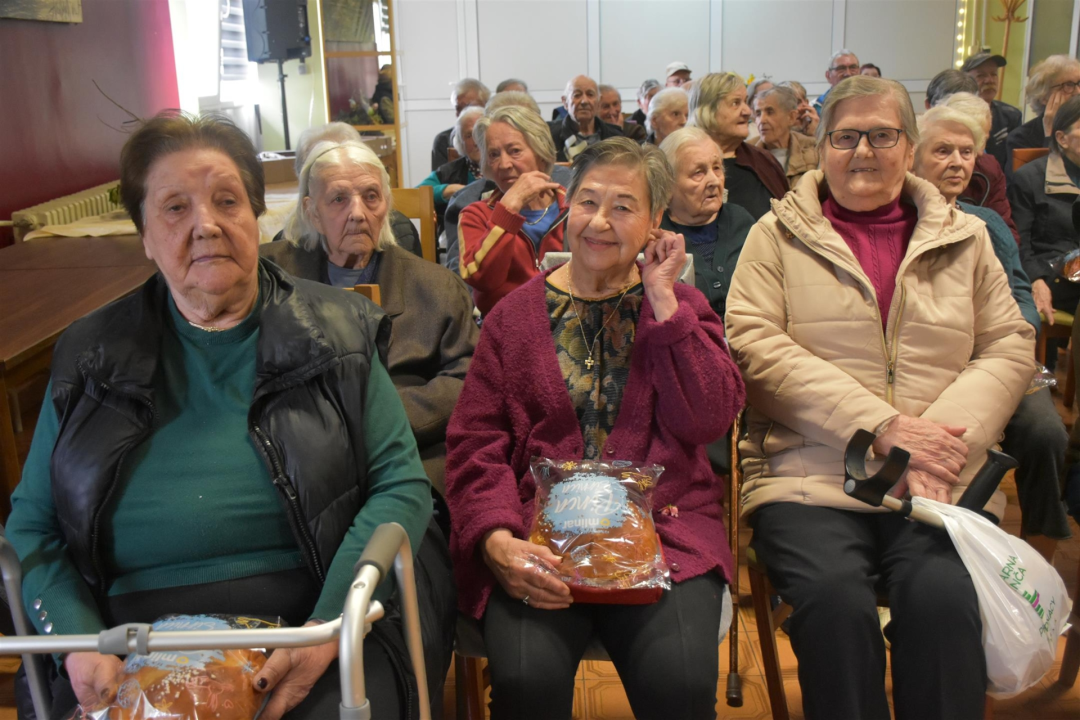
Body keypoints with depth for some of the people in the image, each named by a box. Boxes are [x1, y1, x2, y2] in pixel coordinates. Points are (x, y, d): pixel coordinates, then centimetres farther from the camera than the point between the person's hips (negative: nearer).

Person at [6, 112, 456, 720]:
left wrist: (329, 628, -15)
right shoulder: (92, 355, 9)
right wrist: (79, 641, -7)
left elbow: (402, 487, -2)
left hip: (312, 621, -2)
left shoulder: (337, 334, 3)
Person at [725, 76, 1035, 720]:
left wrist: (942, 436, -9)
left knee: (943, 595, -27)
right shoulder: (777, 235, 9)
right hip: (810, 475, -1)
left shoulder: (966, 238, 18)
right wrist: (881, 426, -12)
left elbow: (1010, 348, 11)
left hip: (939, 483, 2)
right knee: (836, 596, -29)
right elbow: (755, 345, -4)